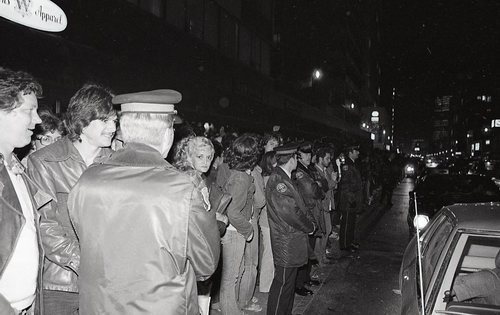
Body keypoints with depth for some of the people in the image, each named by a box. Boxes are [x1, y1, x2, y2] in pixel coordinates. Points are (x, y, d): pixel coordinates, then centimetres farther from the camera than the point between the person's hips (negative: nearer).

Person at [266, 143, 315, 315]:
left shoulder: (284, 178, 11)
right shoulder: (277, 180, -21)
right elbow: (290, 212, -24)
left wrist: (308, 224, 6)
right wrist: (309, 227, -10)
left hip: (292, 241, 10)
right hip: (286, 243, -10)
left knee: (289, 282, 20)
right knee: (283, 283, 2)